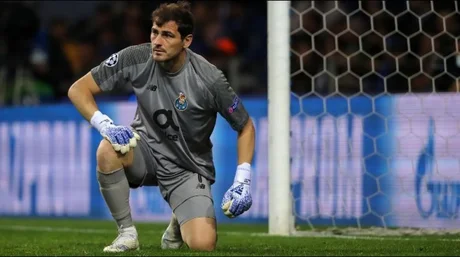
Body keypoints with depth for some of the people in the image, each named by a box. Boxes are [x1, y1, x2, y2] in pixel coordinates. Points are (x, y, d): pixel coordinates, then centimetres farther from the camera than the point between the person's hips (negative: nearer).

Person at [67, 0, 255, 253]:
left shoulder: (209, 79, -21)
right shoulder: (136, 58, -17)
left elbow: (246, 127, -7)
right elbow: (78, 89, -11)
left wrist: (242, 180, -18)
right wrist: (104, 124, -29)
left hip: (189, 169, -1)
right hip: (147, 152, 2)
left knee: (203, 245, -24)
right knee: (108, 150, -34)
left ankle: (179, 224, 16)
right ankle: (127, 232, -12)